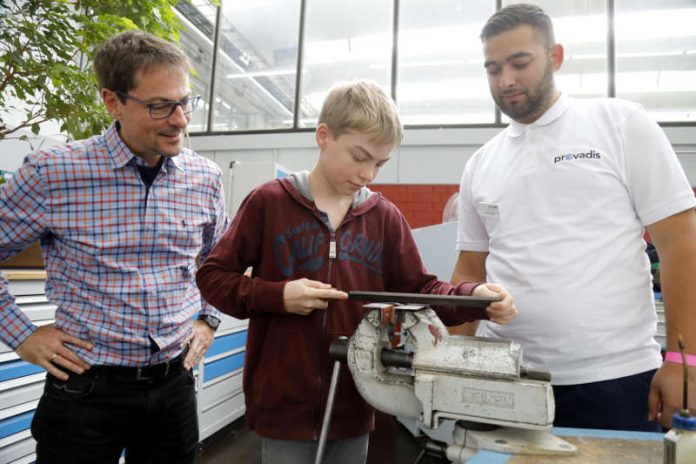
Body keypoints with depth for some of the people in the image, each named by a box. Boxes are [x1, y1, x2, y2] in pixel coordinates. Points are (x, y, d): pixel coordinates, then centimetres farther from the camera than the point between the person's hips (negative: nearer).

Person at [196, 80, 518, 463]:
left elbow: (418, 289, 2)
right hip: (284, 405, -3)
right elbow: (212, 276, -3)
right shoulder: (268, 201, -7)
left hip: (353, 407, 4)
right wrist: (277, 296, -17)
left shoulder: (385, 217, 2)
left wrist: (473, 296, -15)